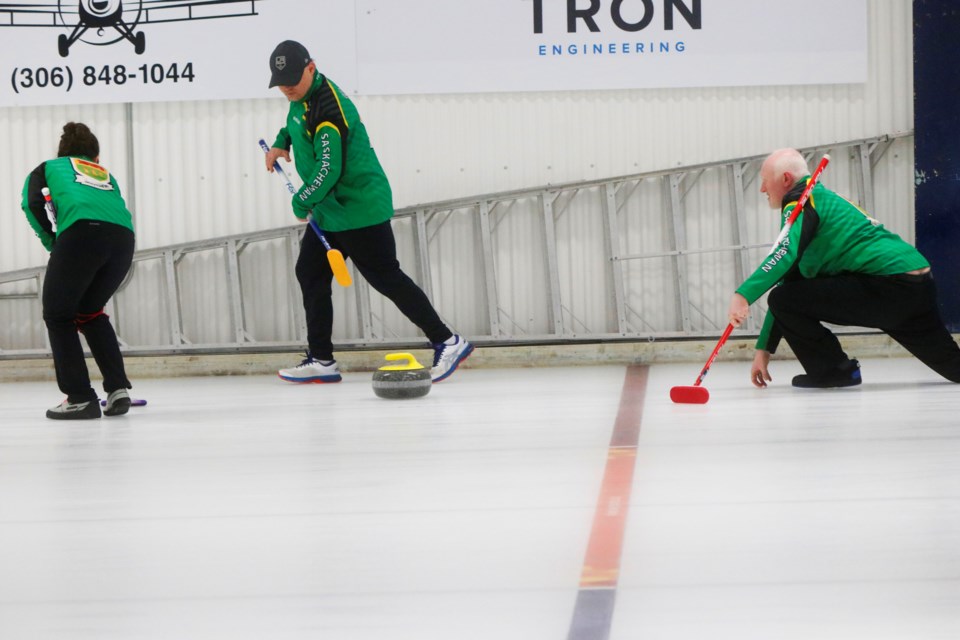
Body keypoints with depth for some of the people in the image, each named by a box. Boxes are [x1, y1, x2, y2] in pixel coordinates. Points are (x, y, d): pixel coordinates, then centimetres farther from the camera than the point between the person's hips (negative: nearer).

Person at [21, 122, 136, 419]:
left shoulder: (48, 168, 27)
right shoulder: (106, 175, 38)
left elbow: (32, 203, 8)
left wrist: (51, 240, 16)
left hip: (81, 232, -4)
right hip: (123, 238, 5)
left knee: (58, 315, 11)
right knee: (89, 311, 24)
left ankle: (80, 398, 3)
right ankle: (118, 389, 16)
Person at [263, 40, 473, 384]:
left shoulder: (329, 109, -25)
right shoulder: (303, 96, 6)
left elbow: (328, 170, -29)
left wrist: (302, 203, -15)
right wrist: (281, 142, 15)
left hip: (359, 208, -10)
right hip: (330, 208, 10)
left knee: (386, 277, -8)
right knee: (310, 274, 11)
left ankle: (447, 342, -2)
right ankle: (321, 360, 17)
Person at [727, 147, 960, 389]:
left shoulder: (800, 198, -1)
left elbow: (786, 255, -23)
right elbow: (788, 276, 27)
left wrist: (744, 295, -30)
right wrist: (764, 348, 28)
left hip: (888, 285, -10)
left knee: (784, 299, -9)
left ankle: (833, 370, 0)